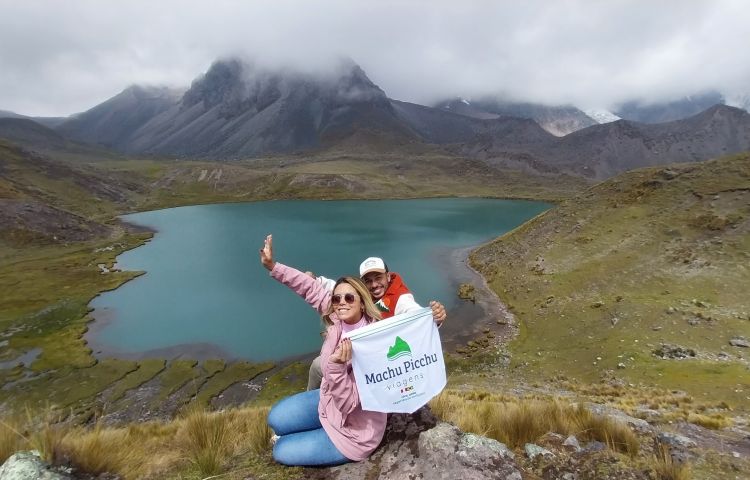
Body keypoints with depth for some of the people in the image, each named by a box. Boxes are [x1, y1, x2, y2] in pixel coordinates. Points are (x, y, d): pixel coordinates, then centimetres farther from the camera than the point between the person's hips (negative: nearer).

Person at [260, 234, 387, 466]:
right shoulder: (339, 320, -16)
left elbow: (348, 403, -34)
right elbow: (311, 288, -12)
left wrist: (336, 366, -50)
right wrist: (273, 266, -14)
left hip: (354, 430, -6)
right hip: (329, 400, 6)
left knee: (282, 452, 2)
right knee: (276, 419, 10)